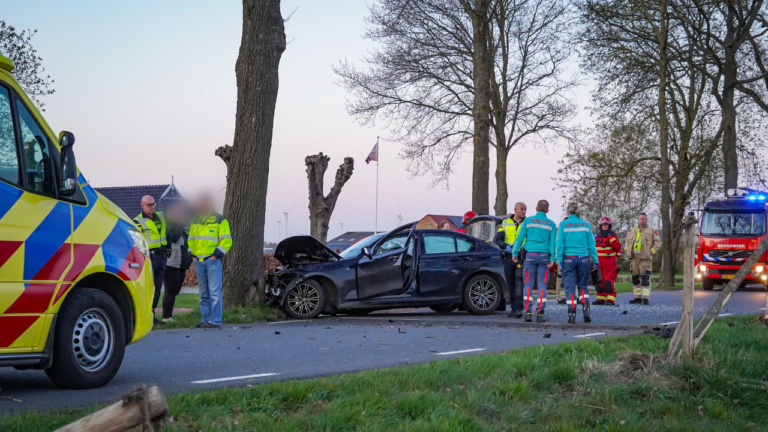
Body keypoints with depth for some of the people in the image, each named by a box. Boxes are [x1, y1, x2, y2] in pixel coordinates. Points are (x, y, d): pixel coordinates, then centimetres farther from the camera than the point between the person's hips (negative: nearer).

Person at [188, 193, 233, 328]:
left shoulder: (220, 220, 0)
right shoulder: (195, 221, 17)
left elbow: (226, 241, -4)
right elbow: (191, 239, 22)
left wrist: (217, 254, -14)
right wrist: (192, 254, 8)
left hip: (212, 260, -6)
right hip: (198, 261, 6)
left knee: (214, 292, -9)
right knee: (204, 294, 9)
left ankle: (215, 321, -10)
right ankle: (206, 320, 14)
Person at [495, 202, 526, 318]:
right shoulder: (505, 223, 12)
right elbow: (498, 240, 8)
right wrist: (506, 246, -12)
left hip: (522, 257, -3)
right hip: (508, 257, 3)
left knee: (519, 282, -14)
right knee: (511, 283, 8)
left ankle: (519, 309, -19)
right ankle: (513, 308, 17)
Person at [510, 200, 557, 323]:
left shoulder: (528, 220, 4)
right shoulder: (551, 224, 6)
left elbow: (520, 238, 0)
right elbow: (553, 242, 0)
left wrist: (514, 253, 4)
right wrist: (552, 258, -3)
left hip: (530, 256, -1)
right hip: (544, 257, 1)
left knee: (528, 284, 3)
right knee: (542, 285, 3)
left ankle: (527, 312, -4)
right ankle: (540, 313, -3)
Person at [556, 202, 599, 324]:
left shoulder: (563, 224, -1)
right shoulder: (586, 225, 4)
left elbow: (560, 243, -6)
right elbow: (591, 244, 4)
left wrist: (559, 259, -4)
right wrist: (595, 260, 8)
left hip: (568, 258, -2)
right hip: (583, 258, 2)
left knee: (570, 286, 3)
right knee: (583, 286, 13)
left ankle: (572, 314, -2)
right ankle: (586, 311, 1)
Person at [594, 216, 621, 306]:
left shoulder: (613, 235, 0)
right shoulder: (597, 236, 13)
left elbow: (617, 246, -13)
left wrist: (611, 237, -22)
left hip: (609, 261, -5)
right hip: (599, 261, 5)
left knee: (609, 280, -12)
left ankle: (611, 299, -13)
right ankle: (601, 299, 13)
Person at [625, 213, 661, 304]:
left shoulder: (652, 231, 3)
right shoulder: (632, 231, 17)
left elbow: (658, 242, 1)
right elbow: (627, 242, 24)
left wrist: (651, 252, -7)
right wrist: (627, 251, 10)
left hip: (645, 259, -5)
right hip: (634, 258, 5)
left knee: (645, 279, -10)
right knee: (635, 279, 8)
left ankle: (645, 299, -11)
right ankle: (637, 298, 14)